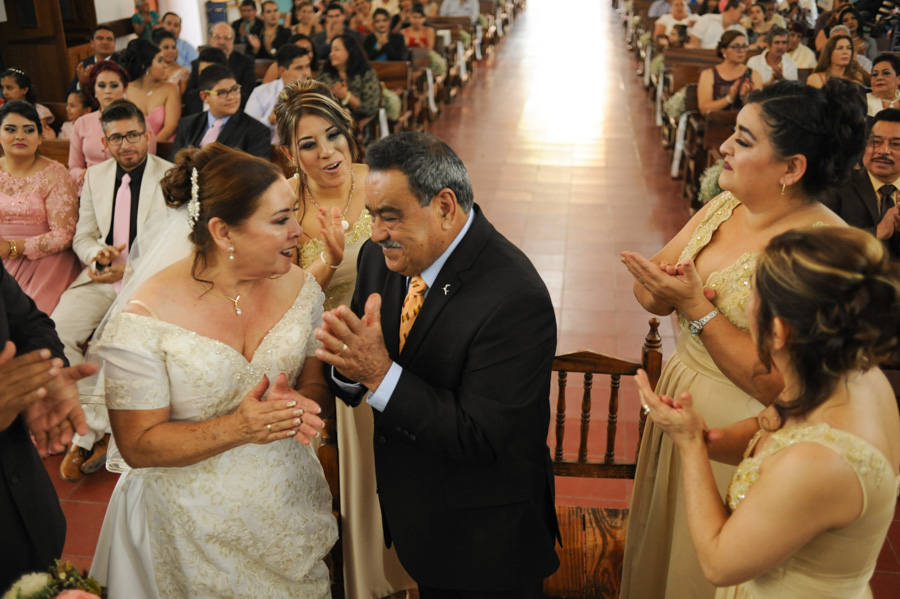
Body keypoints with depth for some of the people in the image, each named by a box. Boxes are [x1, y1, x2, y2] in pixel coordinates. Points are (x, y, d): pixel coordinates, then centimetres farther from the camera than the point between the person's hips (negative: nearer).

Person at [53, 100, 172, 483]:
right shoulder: (94, 176, 13)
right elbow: (83, 236, 17)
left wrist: (131, 269, -16)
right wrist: (96, 253, -8)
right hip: (101, 279, 5)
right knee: (54, 331, -19)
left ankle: (92, 430, -6)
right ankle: (95, 421, -5)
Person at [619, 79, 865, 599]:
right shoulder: (724, 207, -2)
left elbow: (776, 385, -27)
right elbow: (648, 290, 1)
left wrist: (697, 308, -27)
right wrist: (664, 288, -21)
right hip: (681, 402, 7)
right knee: (660, 547, 27)